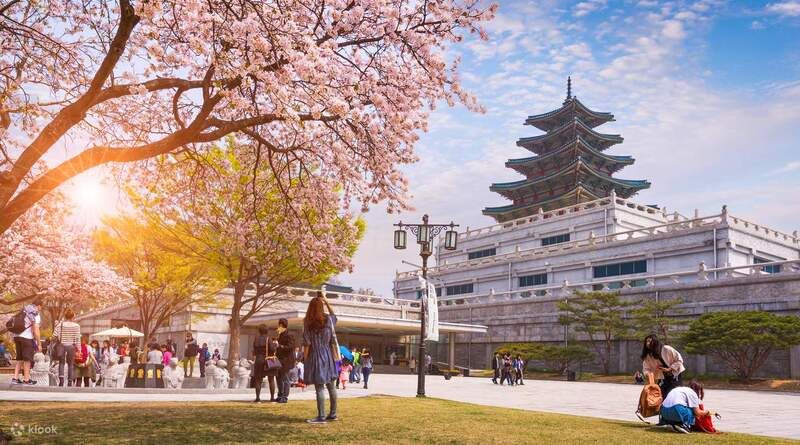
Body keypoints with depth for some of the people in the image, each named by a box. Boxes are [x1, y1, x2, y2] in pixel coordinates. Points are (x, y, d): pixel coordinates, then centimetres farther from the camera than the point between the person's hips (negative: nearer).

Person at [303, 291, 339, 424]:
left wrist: (305, 359, -1)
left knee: (319, 387, -4)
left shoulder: (308, 322, -9)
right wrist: (327, 302, 18)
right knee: (330, 385, 12)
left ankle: (321, 416, -3)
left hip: (315, 356, -4)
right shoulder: (328, 319, 0)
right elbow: (333, 315, 26)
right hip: (328, 356, 4)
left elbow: (306, 343, -9)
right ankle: (333, 414, 20)